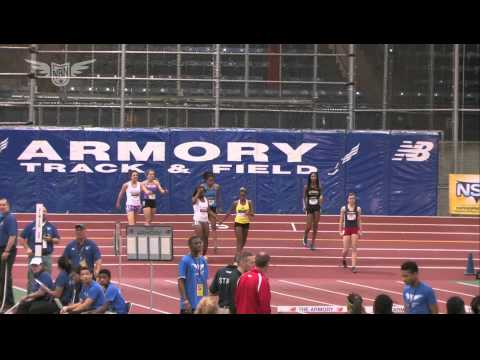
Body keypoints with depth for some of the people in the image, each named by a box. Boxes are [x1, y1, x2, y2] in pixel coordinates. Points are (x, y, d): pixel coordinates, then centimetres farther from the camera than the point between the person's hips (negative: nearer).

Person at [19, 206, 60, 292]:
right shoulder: (31, 226, 4)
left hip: (47, 256, 2)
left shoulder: (51, 227, 11)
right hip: (34, 255, -2)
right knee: (32, 278, -1)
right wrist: (27, 248, -5)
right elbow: (22, 238, 7)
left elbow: (57, 240, 12)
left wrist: (51, 239, -9)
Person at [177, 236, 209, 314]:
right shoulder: (185, 261, -10)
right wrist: (185, 301, -19)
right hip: (189, 303, -7)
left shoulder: (203, 261, 10)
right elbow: (181, 282, -13)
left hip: (201, 304, 7)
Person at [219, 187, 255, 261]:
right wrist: (222, 221, 6)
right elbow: (229, 212, 6)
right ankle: (237, 256, -16)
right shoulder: (236, 203, -2)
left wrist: (249, 213, -29)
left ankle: (238, 253, 33)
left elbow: (253, 214, -5)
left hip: (246, 223, 2)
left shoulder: (249, 202, -2)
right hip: (238, 222, -2)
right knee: (239, 241, -13)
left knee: (244, 241, 12)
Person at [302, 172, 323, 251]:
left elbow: (320, 197, 10)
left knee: (315, 226, 2)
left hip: (317, 208, 2)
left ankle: (313, 243, 11)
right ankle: (305, 237, 26)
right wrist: (304, 206, -7)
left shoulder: (319, 187, 3)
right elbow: (304, 197, 5)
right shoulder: (306, 187, 0)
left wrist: (321, 199, -13)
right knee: (309, 226, -6)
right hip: (309, 208, -2)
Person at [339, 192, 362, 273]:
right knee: (346, 249, 1)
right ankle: (343, 259, 34)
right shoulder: (344, 208, 0)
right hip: (346, 229, 0)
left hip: (355, 229, 0)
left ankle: (353, 266, -6)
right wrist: (340, 230, 1)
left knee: (354, 248, -5)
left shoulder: (358, 209, 2)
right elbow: (341, 220, 5)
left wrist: (360, 230, 4)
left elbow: (359, 221, 9)